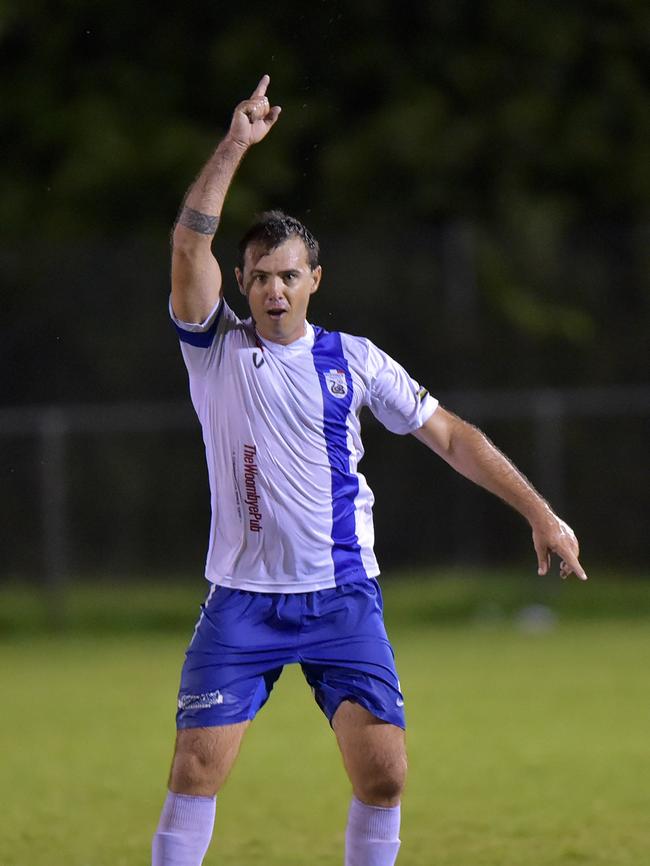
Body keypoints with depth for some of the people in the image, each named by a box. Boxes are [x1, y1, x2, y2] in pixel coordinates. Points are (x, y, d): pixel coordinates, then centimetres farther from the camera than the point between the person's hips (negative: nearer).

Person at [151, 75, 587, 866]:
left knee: (383, 773, -10)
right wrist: (236, 145, -17)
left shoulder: (354, 361, 6)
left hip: (342, 598, 1)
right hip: (242, 599, -1)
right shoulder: (217, 351, 2)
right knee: (196, 767, -12)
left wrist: (538, 511, 7)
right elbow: (189, 243, -11)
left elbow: (449, 435, 11)